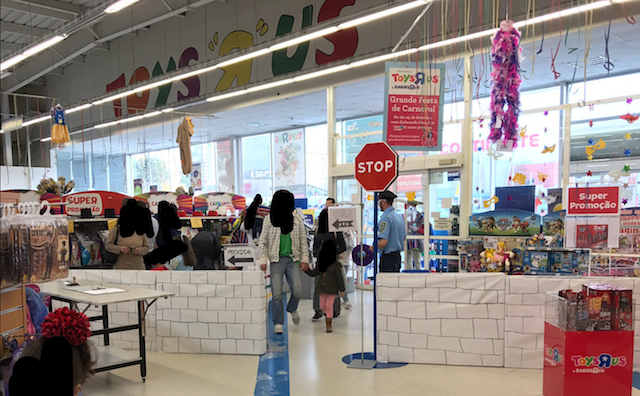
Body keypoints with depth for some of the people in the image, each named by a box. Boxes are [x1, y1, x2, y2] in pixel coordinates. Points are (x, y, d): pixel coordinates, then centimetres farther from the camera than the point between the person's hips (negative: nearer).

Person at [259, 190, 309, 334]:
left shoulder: (297, 219, 5)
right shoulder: (270, 220, 1)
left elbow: (303, 241, 10)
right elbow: (263, 241, 6)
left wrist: (304, 259, 4)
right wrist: (263, 260, -1)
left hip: (293, 259, 1)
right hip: (276, 260, -1)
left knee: (297, 290, -6)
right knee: (277, 293, -3)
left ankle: (292, 309, 27)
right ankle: (278, 322, 11)